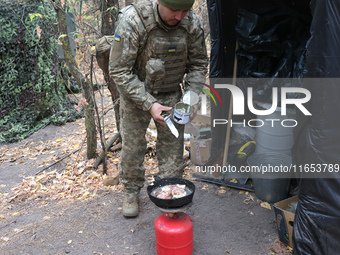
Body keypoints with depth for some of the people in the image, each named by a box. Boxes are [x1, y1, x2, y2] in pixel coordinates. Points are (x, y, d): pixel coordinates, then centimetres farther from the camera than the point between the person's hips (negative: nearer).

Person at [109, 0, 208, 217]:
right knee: (133, 145, 5)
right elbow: (119, 70, -24)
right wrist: (149, 104, -29)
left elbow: (198, 64, -2)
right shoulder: (133, 20, -28)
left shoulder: (192, 23, -17)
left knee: (173, 146, 3)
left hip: (171, 93, 3)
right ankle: (132, 193, 28)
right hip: (135, 92, -2)